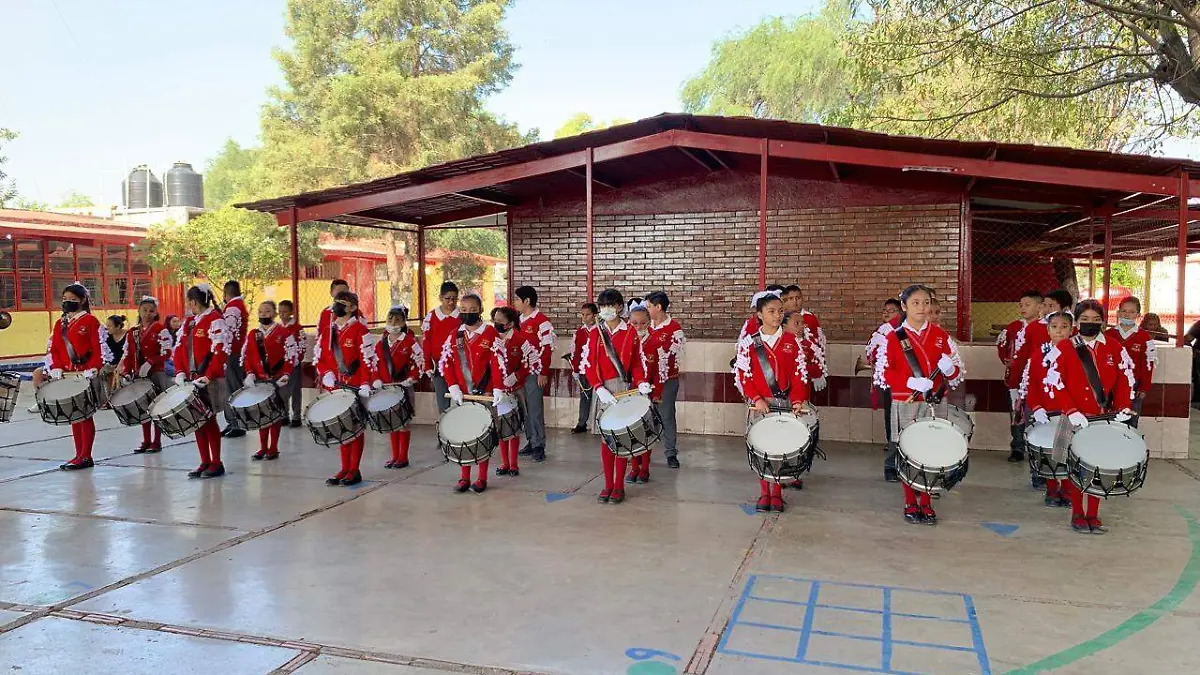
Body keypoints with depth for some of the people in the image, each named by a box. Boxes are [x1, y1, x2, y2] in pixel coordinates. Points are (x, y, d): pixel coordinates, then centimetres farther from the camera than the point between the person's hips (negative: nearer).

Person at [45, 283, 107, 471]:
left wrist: (91, 370, -17)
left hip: (86, 377, -7)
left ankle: (86, 456, 2)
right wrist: (56, 368, -1)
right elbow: (53, 348, 14)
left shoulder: (90, 321, -5)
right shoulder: (60, 323, 15)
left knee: (84, 415, -3)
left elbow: (100, 349, -10)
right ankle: (79, 455, 18)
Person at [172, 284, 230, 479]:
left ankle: (216, 464, 7)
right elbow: (179, 348, 16)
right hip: (192, 381, 8)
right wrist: (180, 372, 2)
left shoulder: (215, 320, -11)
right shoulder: (188, 322, 14)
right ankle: (205, 462, 18)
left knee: (209, 420, -3)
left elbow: (221, 352, -18)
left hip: (209, 382, -8)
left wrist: (207, 377, -21)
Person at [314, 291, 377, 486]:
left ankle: (355, 471, 9)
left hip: (355, 388, -6)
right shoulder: (328, 331, 12)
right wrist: (325, 374, -4)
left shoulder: (360, 330, -8)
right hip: (335, 388, 6)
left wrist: (365, 384, -21)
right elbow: (319, 356, 15)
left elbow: (369, 359, -14)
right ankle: (345, 469, 21)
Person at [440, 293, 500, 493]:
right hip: (459, 395, 4)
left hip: (483, 394, -4)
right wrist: (453, 387, -6)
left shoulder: (490, 333, -4)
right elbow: (445, 362, 5)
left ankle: (482, 479, 15)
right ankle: (464, 477, 19)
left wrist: (497, 389, -16)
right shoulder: (455, 335, 8)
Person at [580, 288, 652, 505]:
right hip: (604, 391, 1)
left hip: (625, 390, -1)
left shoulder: (630, 333, 1)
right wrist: (600, 389, -12)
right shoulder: (596, 333, 4)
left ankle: (619, 486, 12)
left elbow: (637, 364, 5)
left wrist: (641, 383, -13)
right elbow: (588, 365, 0)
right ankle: (608, 485, 15)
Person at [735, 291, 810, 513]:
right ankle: (764, 494, 15)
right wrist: (756, 399, -13)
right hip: (760, 404, -1)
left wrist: (797, 400, -10)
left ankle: (777, 494, 15)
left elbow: (799, 374, 1)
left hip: (785, 404, 1)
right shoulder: (748, 343, 0)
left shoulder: (792, 341, 3)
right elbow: (742, 375, -2)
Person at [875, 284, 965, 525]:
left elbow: (958, 372, 8)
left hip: (934, 405, 2)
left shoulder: (940, 335, 7)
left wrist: (950, 368, -16)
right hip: (905, 405, -2)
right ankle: (910, 503, 18)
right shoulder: (893, 338, -1)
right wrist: (911, 382, -19)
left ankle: (926, 503, 19)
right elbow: (883, 374, -6)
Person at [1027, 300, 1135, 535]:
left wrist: (1124, 408, -3)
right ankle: (1077, 514, 16)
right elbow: (1053, 383, -9)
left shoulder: (1114, 348, 6)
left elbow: (1125, 379, 8)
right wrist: (1071, 411, -16)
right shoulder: (1064, 349, -3)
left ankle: (1093, 515, 17)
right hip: (1074, 419, -2)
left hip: (1104, 419, 2)